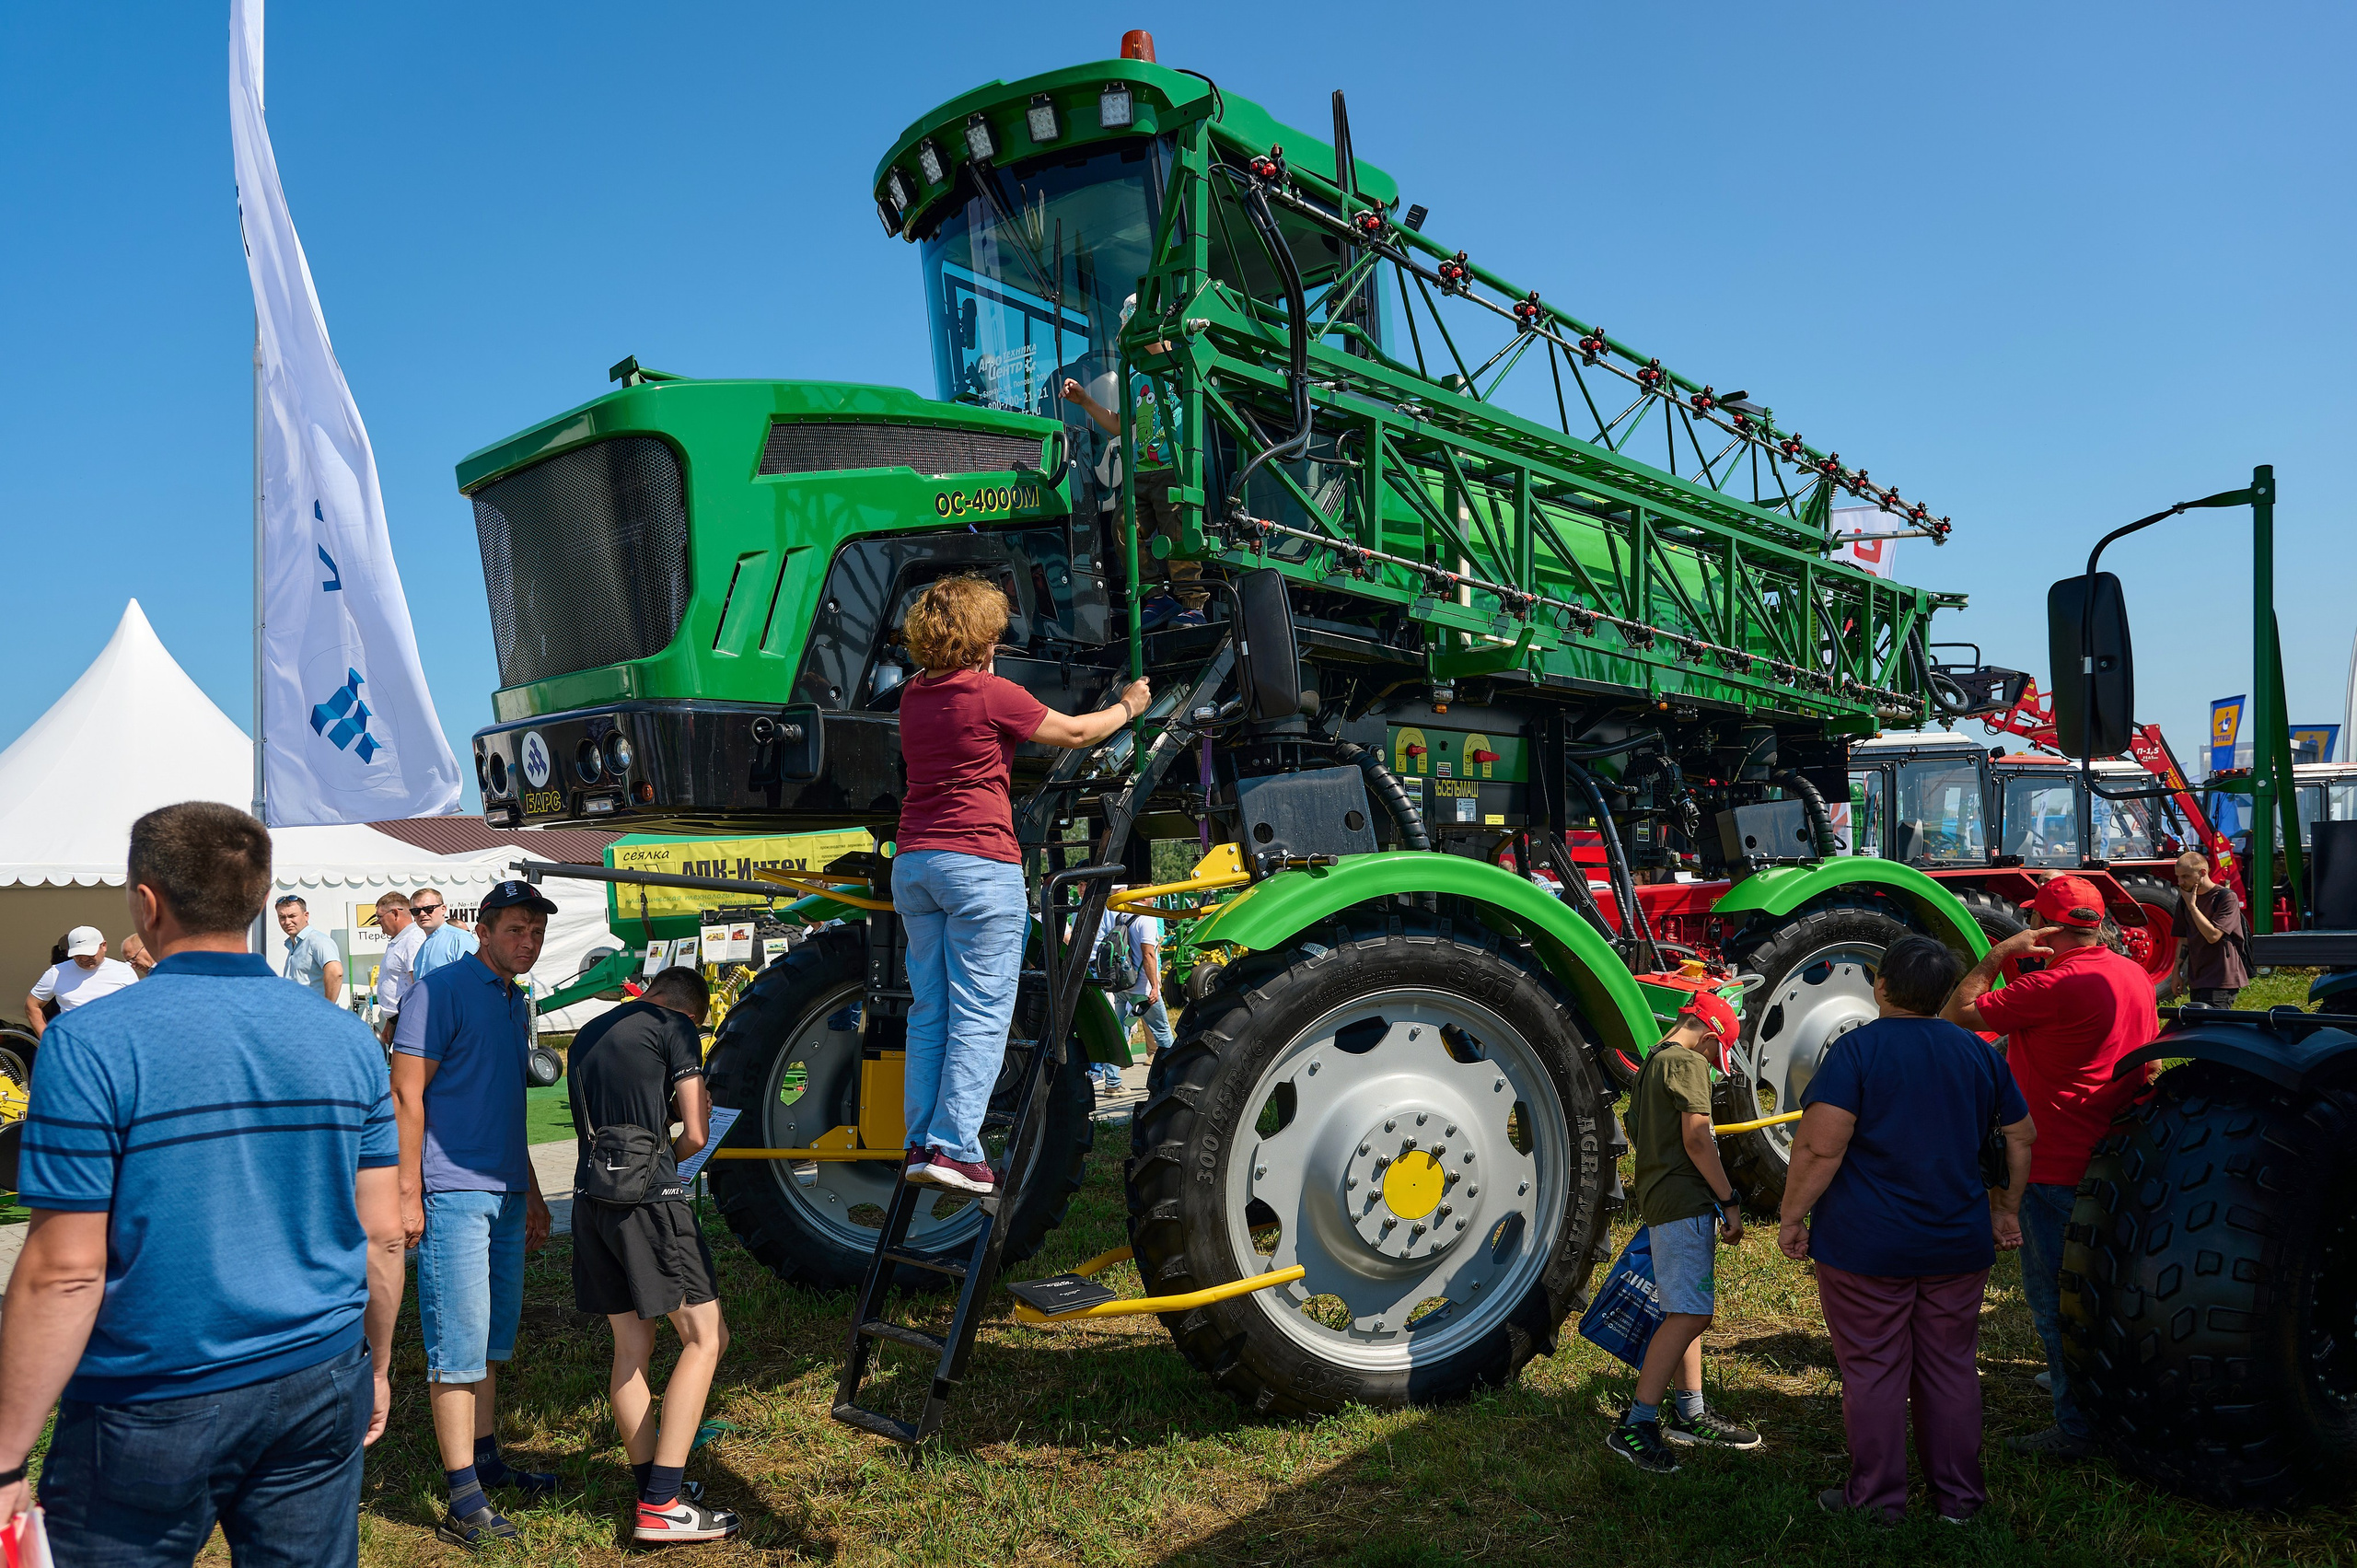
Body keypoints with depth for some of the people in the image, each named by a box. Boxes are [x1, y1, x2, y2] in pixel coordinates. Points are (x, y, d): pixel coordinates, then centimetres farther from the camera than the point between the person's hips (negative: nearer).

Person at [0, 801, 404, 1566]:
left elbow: (65, 1272, -13)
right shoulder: (347, 1039, 0)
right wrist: (376, 1366, 18)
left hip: (150, 1409, -3)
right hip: (320, 1389, 4)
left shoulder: (90, 1044, -13)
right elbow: (383, 1234, 4)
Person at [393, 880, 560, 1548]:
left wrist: (532, 1194, 24)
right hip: (453, 1194, -8)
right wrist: (406, 1193, -17)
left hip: (504, 1194, 8)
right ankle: (465, 1503, 0)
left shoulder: (516, 1004, 16)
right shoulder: (441, 990, -9)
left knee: (492, 1342, 16)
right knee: (459, 1348, -5)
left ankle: (486, 1460, 28)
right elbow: (406, 1095, -13)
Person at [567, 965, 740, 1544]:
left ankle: (652, 1491, 17)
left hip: (591, 1199, 8)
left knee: (631, 1347, 12)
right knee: (704, 1338, -2)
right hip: (650, 1198, -7)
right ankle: (660, 1507, -6)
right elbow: (695, 1134, -4)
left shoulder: (587, 1035, 21)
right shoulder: (675, 1026, -1)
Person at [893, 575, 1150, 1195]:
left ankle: (920, 1145, 12)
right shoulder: (993, 694, -7)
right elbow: (1075, 733, 4)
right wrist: (1128, 705, 21)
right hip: (979, 861, -7)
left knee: (928, 1012, 11)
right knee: (981, 1014, -3)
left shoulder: (914, 697, 12)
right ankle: (954, 1148, -7)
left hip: (913, 862, 7)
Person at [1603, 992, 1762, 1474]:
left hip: (1659, 1201, 11)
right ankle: (1636, 1424, -13)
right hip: (1685, 1204, -11)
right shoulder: (1688, 1062, -10)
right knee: (1689, 1315, -12)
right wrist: (1729, 1200, -15)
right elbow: (1696, 1138, -20)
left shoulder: (1651, 1063, 20)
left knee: (1686, 1312, 15)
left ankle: (1690, 1413, 21)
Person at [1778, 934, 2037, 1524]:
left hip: (1866, 1247, -5)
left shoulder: (1857, 1049, -12)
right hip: (1958, 1244, 5)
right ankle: (1959, 1495, 26)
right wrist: (2006, 1208, 25)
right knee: (1951, 1369, 16)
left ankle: (1878, 1498, 15)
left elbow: (1821, 1146, -21)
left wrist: (1791, 1217, -12)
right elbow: (2022, 1137, 14)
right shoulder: (1978, 1051, 6)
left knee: (1872, 1371, 6)